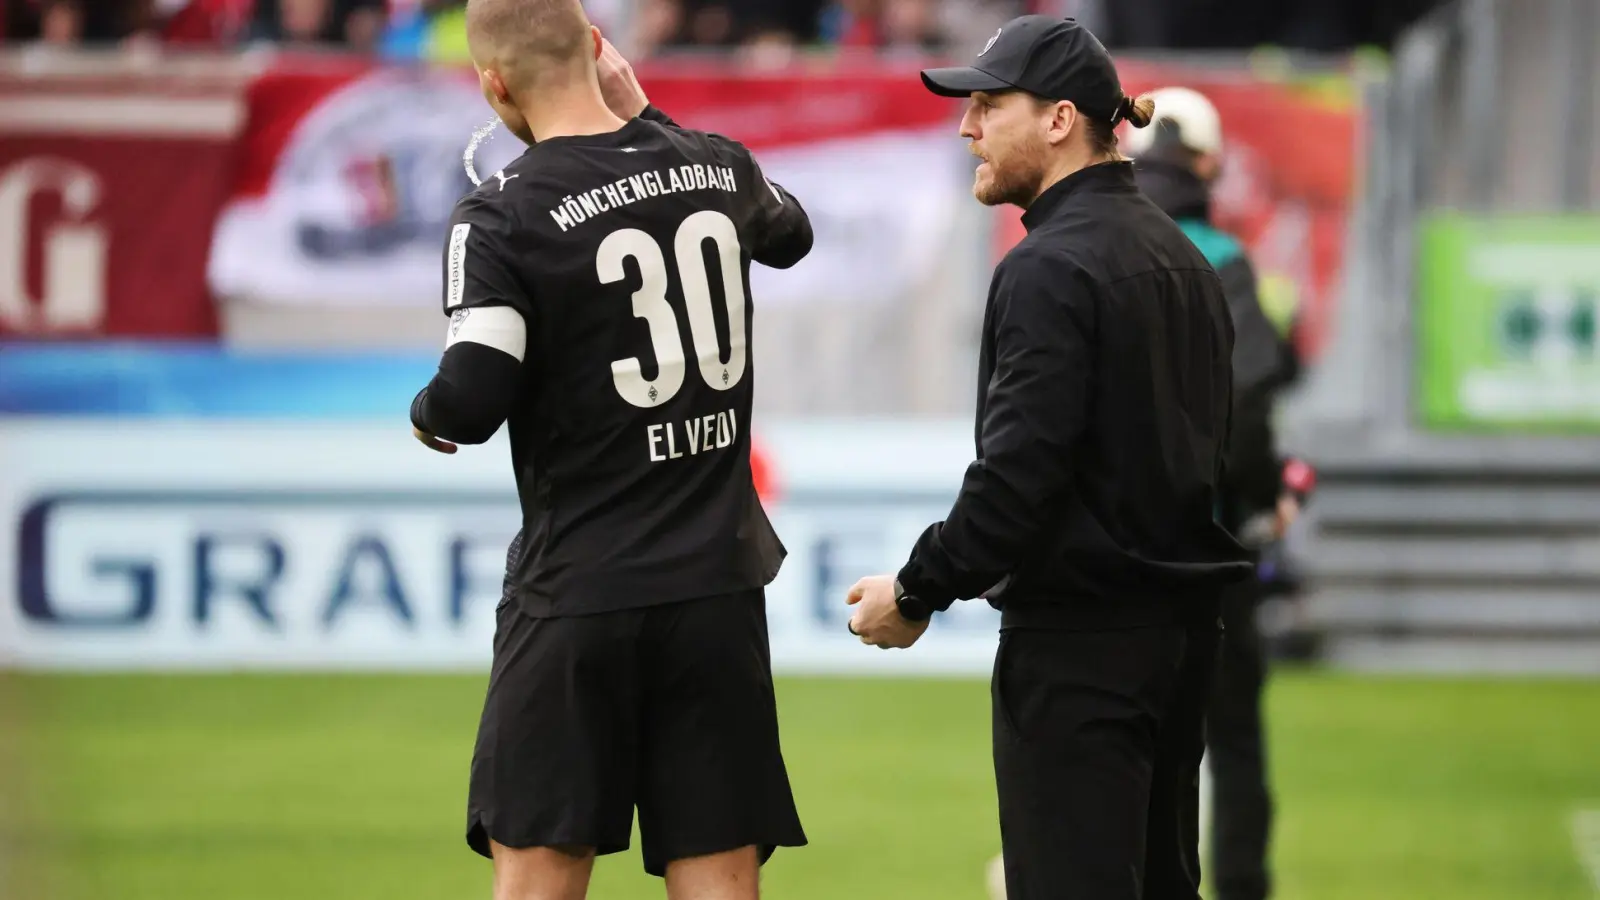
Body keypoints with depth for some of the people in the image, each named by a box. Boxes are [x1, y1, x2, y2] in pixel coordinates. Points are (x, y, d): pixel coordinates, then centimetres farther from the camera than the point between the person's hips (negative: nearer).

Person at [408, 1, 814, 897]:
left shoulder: (504, 217, -12)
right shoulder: (717, 166, 4)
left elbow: (471, 402, -21)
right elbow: (790, 232, 28)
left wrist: (430, 414, 3)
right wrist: (646, 116, 28)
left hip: (578, 593, -4)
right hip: (720, 586, 4)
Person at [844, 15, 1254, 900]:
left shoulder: (1050, 268, -15)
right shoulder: (1179, 257, 14)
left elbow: (1017, 473, -20)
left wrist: (916, 593, -9)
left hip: (1079, 639, -9)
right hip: (1178, 623, 9)